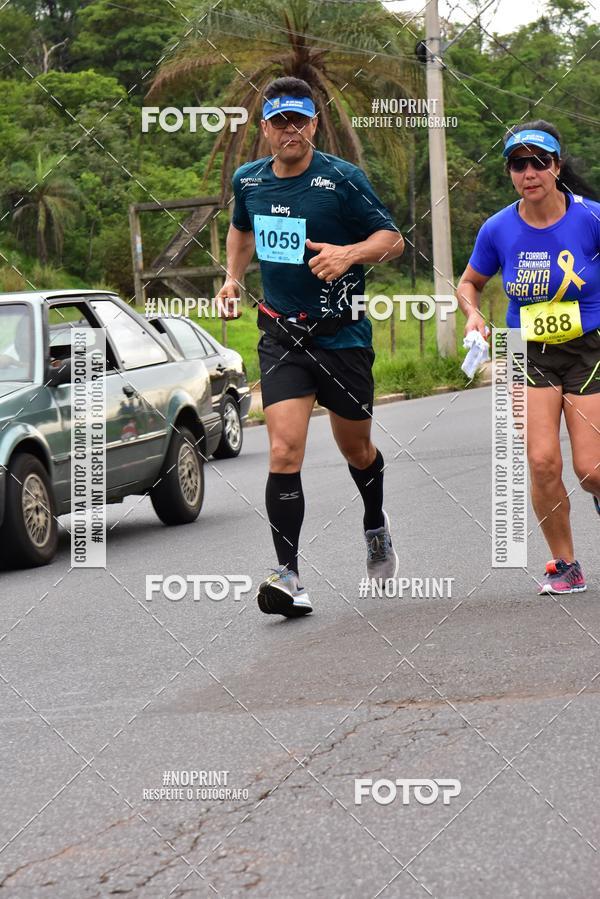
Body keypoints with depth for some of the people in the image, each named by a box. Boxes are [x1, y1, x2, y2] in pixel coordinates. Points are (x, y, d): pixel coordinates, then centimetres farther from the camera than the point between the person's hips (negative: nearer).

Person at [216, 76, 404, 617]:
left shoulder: (343, 179, -11)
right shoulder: (248, 180, 3)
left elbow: (392, 239, -6)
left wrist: (350, 253, -25)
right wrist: (233, 279, 9)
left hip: (343, 334, -2)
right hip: (281, 334, 2)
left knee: (355, 449, 15)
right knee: (284, 453, -15)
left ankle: (376, 527, 47)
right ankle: (289, 576, -14)